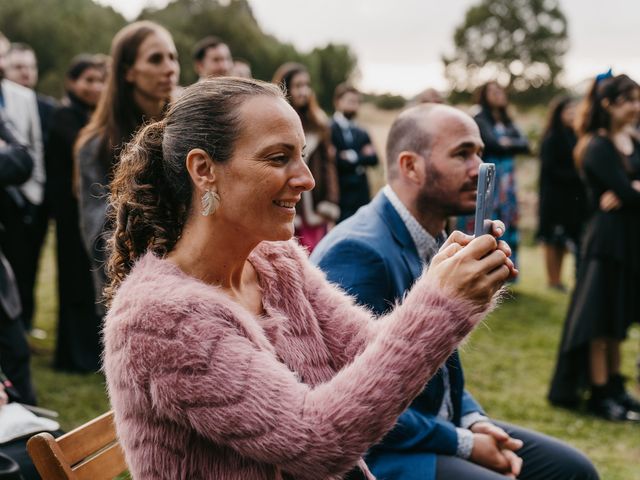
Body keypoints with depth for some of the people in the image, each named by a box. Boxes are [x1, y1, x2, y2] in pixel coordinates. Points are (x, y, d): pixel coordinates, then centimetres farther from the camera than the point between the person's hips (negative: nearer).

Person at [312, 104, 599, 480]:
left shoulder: (436, 243, 6)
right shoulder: (359, 251, -22)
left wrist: (473, 419, -1)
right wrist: (465, 444, -16)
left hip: (435, 425, 9)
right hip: (370, 449, -9)